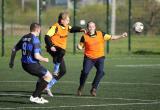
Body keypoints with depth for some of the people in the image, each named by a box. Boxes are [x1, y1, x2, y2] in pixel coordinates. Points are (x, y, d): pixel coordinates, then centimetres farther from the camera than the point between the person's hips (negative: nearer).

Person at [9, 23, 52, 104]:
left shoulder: (24, 38, 9)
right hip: (32, 65, -9)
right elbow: (36, 56, -22)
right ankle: (35, 96, -2)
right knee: (48, 76, 0)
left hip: (24, 64, 9)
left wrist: (11, 61, 29)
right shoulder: (35, 39, -15)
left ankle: (38, 97, 24)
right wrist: (44, 60, -3)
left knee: (42, 76, 25)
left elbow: (14, 49, 16)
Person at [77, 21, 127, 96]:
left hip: (99, 57, 1)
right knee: (85, 72, -17)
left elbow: (111, 37, 6)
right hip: (89, 58, -1)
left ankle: (94, 89, -3)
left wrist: (121, 36, -2)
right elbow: (81, 46, 8)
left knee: (100, 72, -19)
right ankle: (80, 88, 8)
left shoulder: (101, 34, 3)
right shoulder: (85, 37, -1)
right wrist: (79, 47, -16)